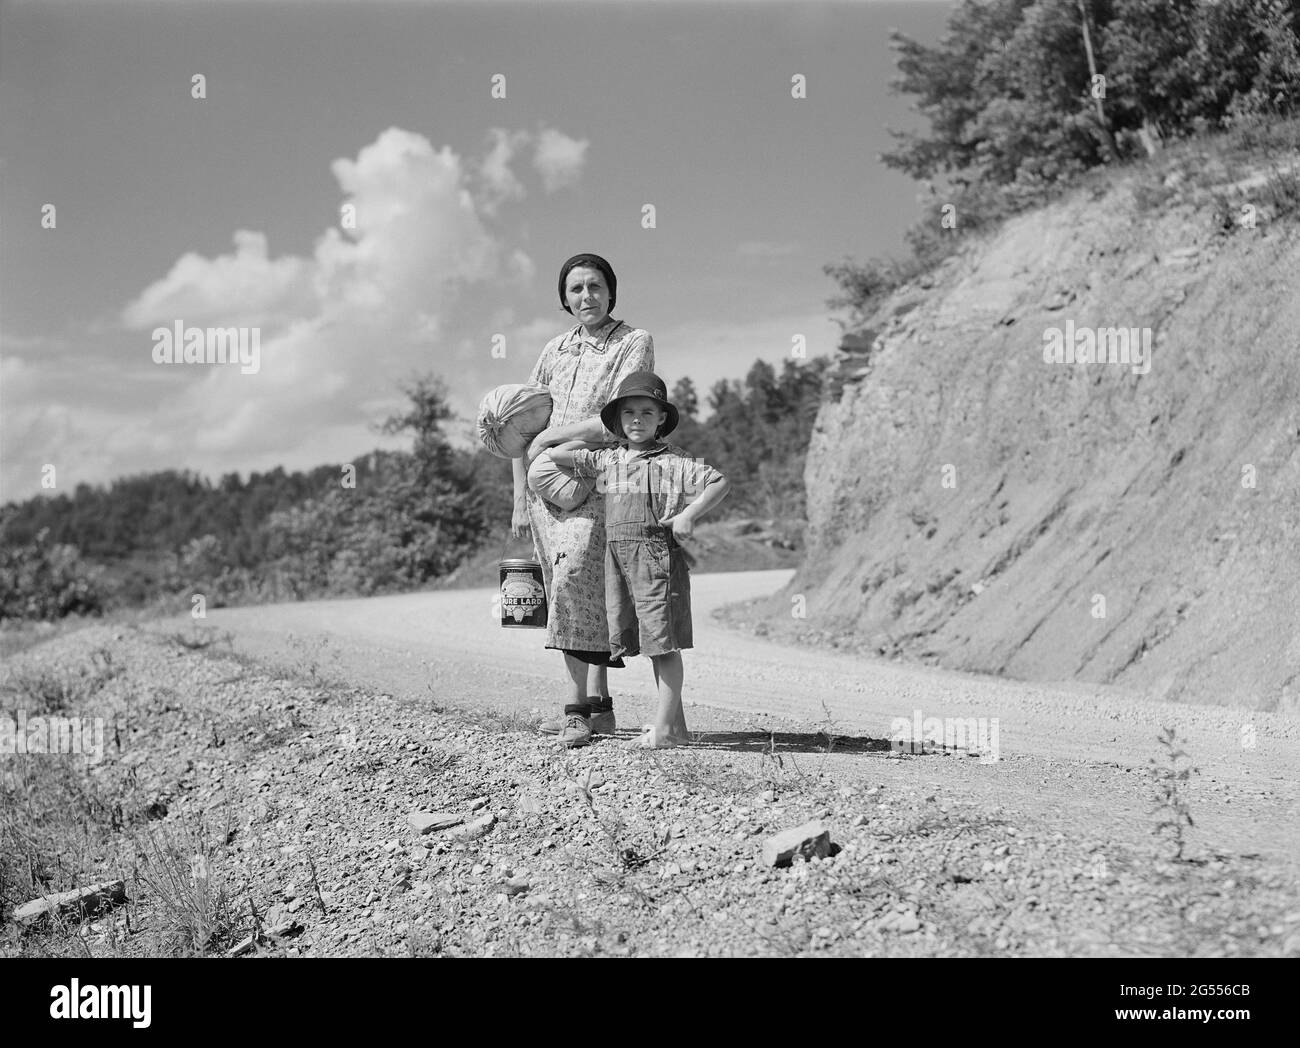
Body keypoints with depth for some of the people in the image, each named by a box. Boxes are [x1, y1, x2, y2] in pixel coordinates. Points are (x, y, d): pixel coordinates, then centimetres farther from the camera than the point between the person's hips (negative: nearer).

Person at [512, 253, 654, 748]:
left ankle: (581, 703, -18)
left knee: (575, 575, -24)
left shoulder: (635, 343, -2)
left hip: (598, 484, -5)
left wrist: (547, 438, -5)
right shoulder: (555, 350, 13)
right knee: (570, 595, 3)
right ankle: (598, 707, 9)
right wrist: (520, 499, 10)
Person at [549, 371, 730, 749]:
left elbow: (719, 483, -7)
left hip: (657, 552, -6)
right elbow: (552, 454, 14)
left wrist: (689, 514, -13)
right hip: (618, 557, 6)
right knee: (651, 644, 11)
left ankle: (664, 727, -4)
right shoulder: (607, 460, 12)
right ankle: (675, 724, 19)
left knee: (664, 641, -6)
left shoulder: (674, 461, -2)